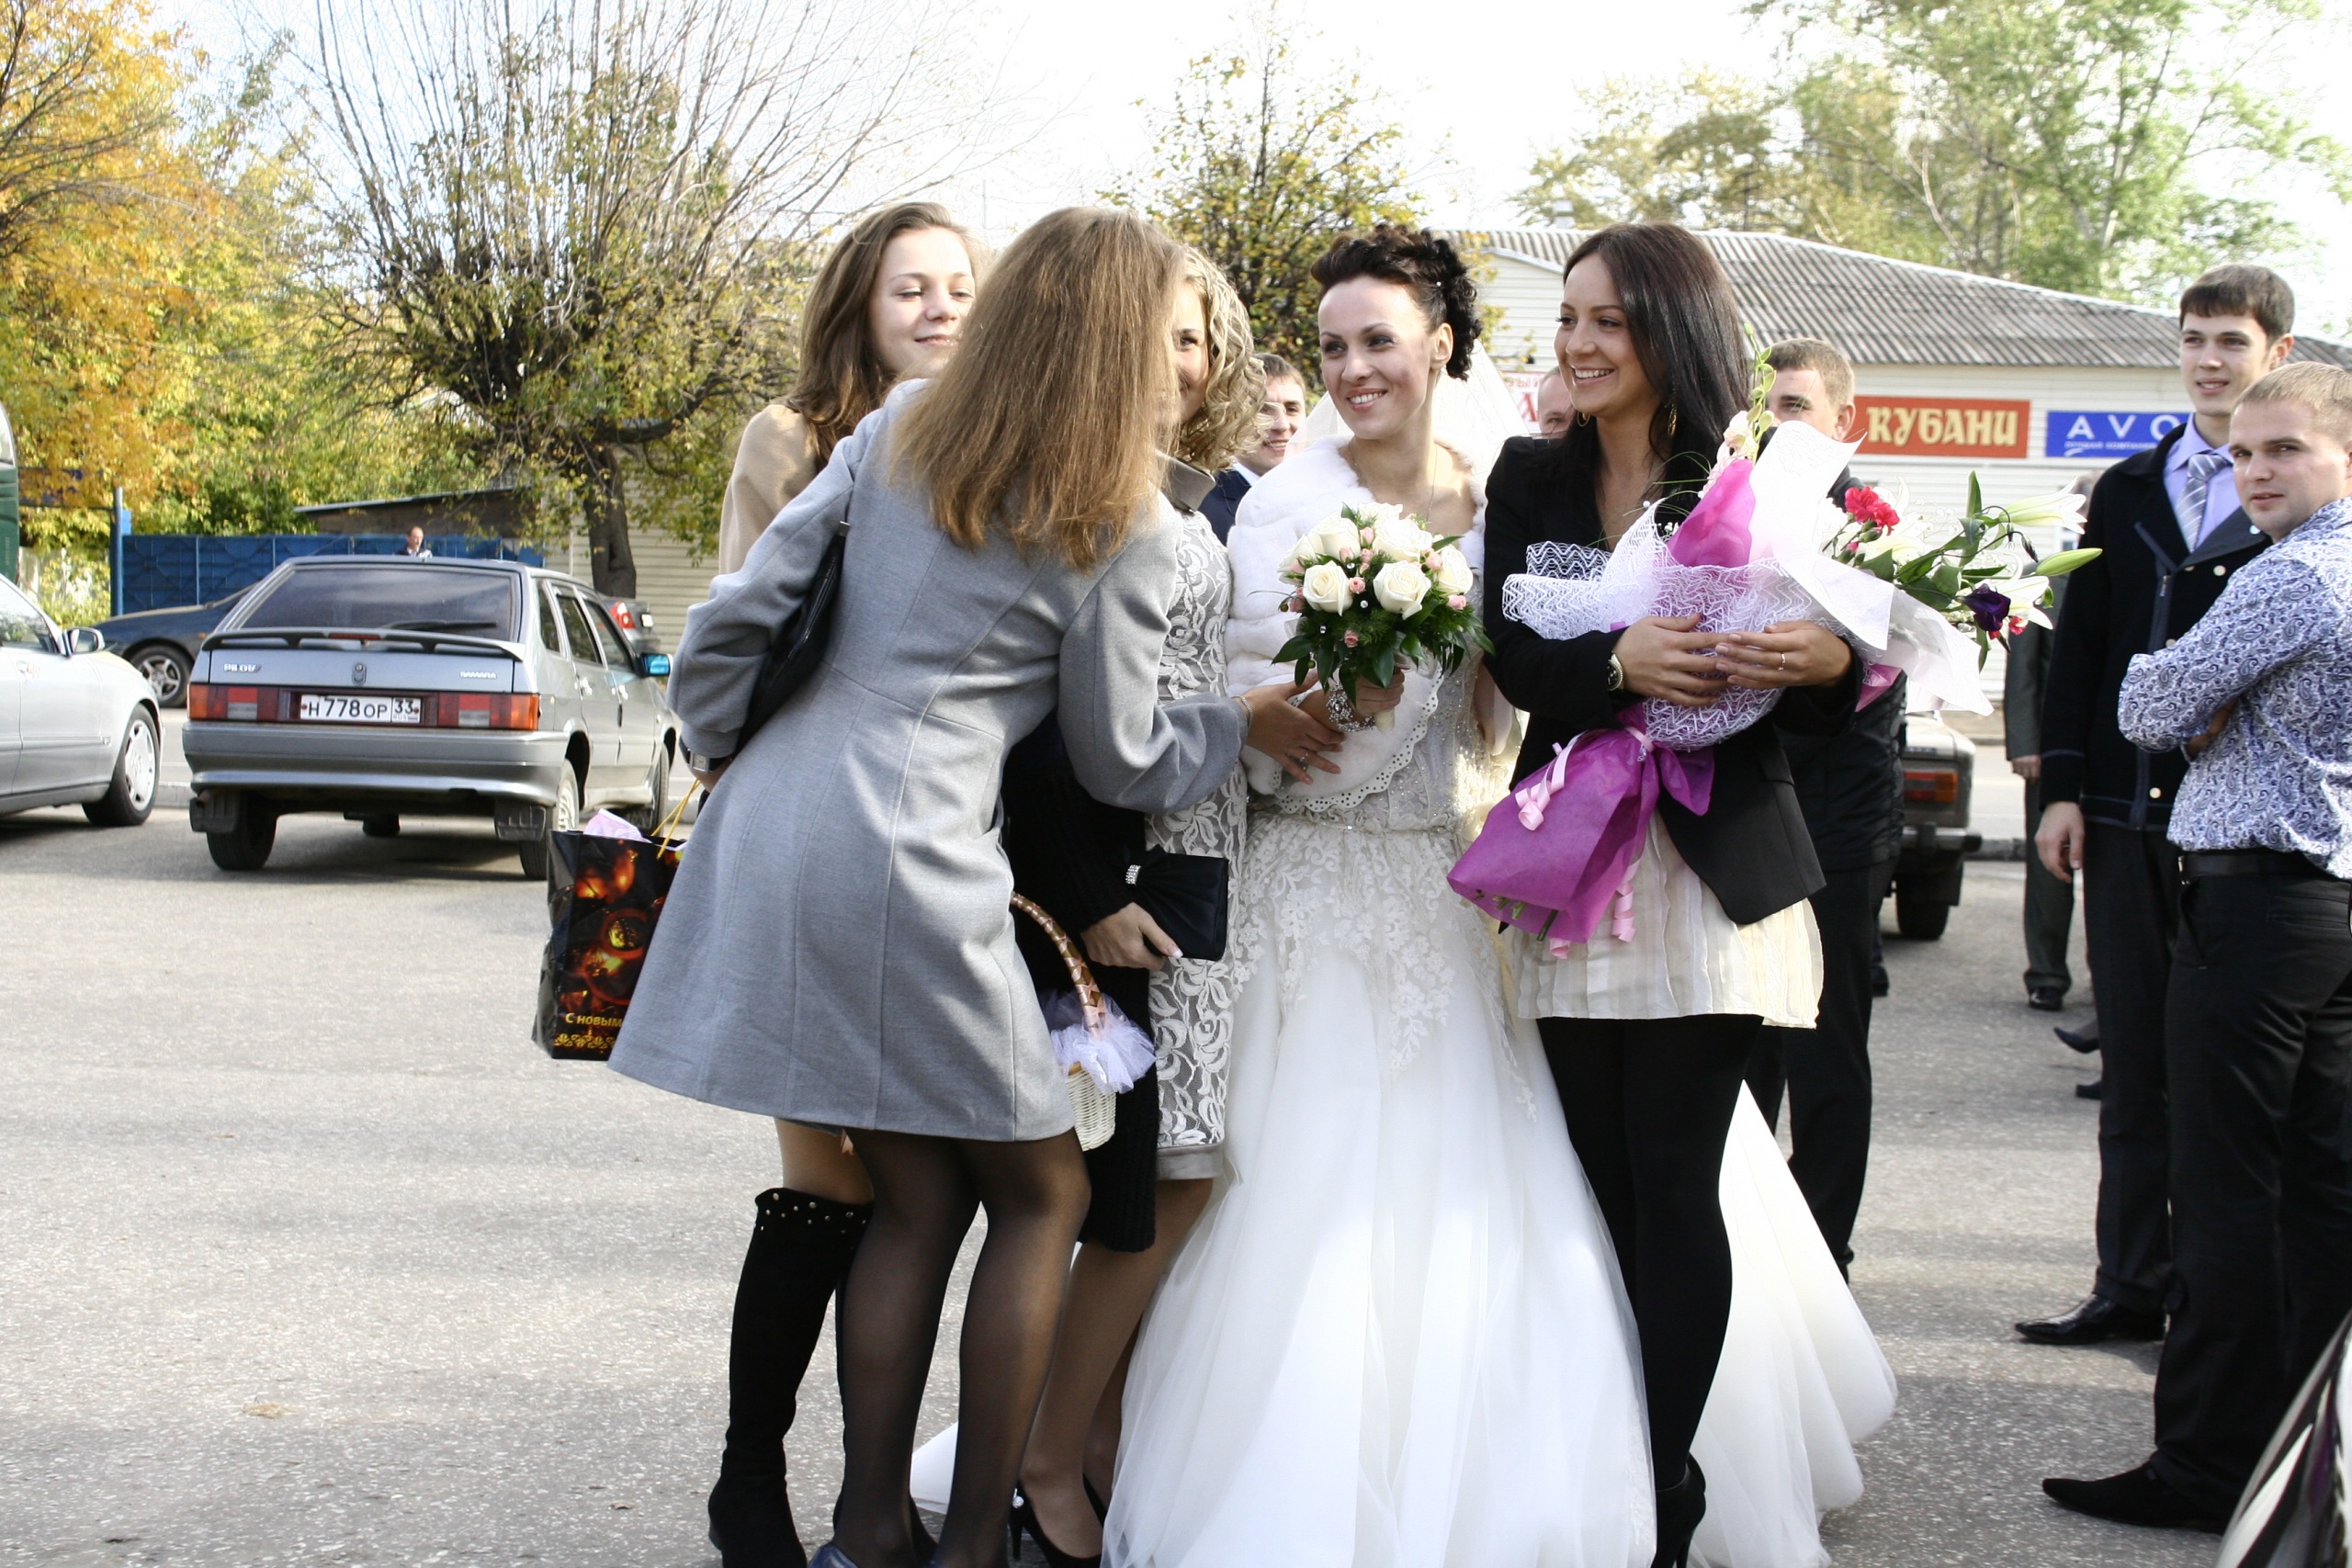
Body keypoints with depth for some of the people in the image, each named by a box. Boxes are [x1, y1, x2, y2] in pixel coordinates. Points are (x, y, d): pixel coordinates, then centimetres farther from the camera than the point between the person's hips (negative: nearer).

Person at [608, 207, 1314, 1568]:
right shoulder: (1129, 528, -3)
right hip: (908, 861, -6)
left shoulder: (899, 431, 10)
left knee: (920, 1198, 16)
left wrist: (722, 753, 22)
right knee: (1042, 1196, 11)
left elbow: (736, 619, 7)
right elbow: (1125, 764, 4)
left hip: (770, 828, 6)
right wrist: (1250, 720, 20)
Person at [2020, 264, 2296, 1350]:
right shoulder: (2127, 492, 14)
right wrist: (2063, 788, 6)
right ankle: (2133, 1284, 17)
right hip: (2129, 814, 5)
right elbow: (2078, 647, 13)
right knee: (2134, 1064, 9)